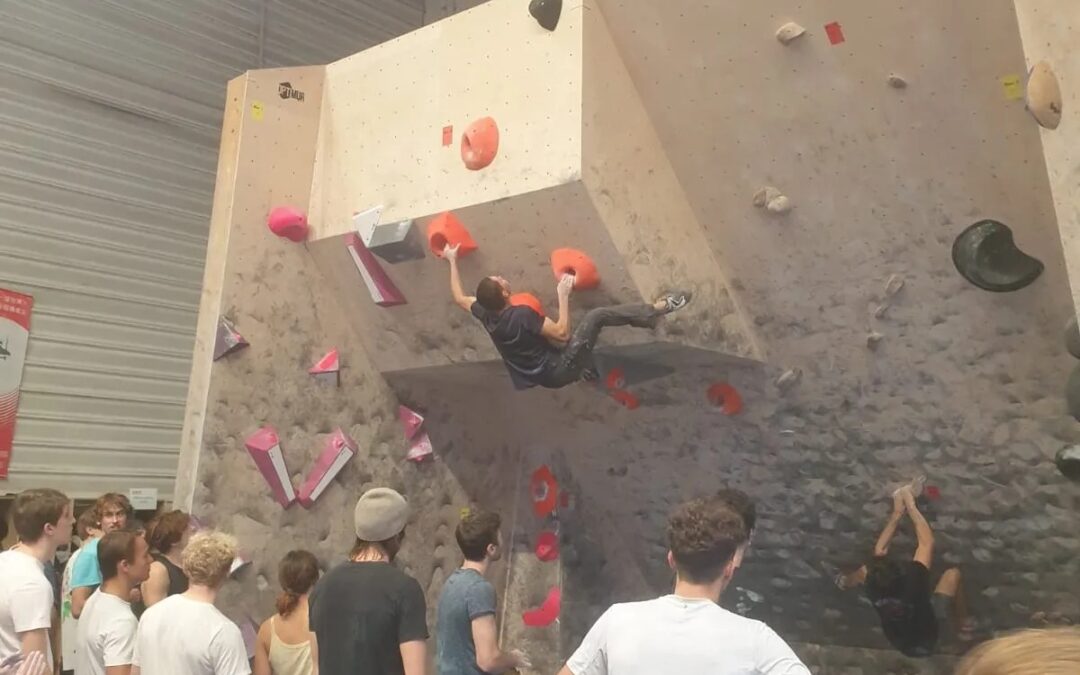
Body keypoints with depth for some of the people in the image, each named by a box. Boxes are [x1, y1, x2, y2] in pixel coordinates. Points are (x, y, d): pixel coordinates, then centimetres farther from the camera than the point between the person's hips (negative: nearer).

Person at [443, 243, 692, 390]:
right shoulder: (522, 314, -26)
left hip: (544, 375, 9)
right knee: (597, 316, -11)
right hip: (558, 370, -9)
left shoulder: (486, 314, -4)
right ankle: (656, 309, -1)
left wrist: (452, 261, 22)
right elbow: (562, 332, -24)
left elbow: (459, 297, 15)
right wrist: (563, 294, -19)